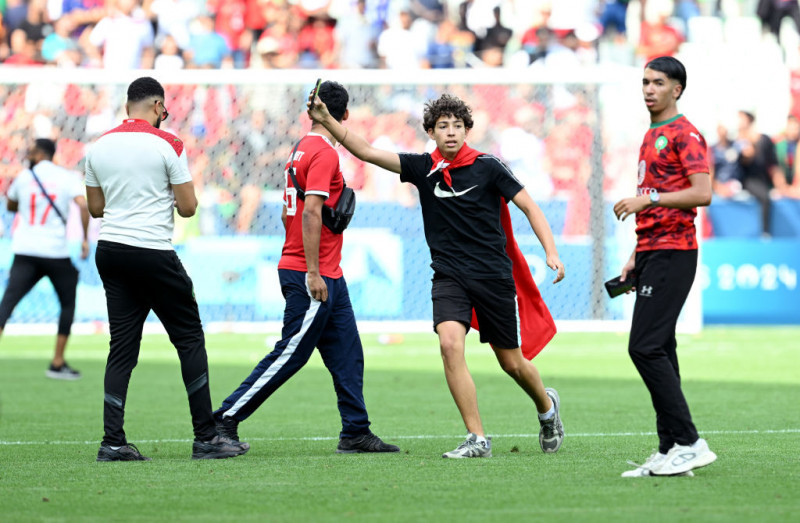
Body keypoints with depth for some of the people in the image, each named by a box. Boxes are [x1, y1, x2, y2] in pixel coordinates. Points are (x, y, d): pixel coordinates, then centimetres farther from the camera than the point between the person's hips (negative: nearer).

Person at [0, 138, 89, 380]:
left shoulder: (23, 177, 8)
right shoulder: (68, 178, 1)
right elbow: (83, 206, -14)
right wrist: (85, 239, -10)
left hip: (25, 253, 1)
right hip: (56, 251, -1)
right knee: (68, 303, 18)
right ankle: (57, 364, 15)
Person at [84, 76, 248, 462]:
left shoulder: (98, 147, 6)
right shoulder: (168, 145, -8)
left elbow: (96, 207, 14)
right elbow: (188, 207, -6)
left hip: (110, 251, 5)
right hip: (154, 253, -5)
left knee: (122, 346, 7)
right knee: (190, 339, 4)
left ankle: (113, 441, 0)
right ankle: (205, 437, 3)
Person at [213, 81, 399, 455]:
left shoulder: (302, 149, 14)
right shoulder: (324, 154, -15)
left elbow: (289, 212, 19)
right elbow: (311, 212, -21)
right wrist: (312, 273, -23)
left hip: (327, 276, 10)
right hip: (313, 275, -10)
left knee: (347, 354, 9)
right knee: (290, 355, -6)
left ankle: (356, 432, 10)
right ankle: (225, 420, -3)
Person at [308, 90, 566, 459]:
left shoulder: (488, 167, -4)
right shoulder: (424, 168, 2)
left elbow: (529, 207, -1)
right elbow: (366, 152, -1)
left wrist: (551, 252, -13)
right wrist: (326, 121, -11)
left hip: (494, 276, -2)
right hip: (449, 276, 2)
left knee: (512, 363, 7)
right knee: (450, 342, -23)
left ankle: (547, 407, 41)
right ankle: (477, 439, -18)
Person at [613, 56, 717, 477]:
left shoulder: (684, 134, -8)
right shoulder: (652, 136, 21)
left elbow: (702, 193, -20)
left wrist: (648, 199, -19)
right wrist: (636, 257, 23)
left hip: (673, 254, -10)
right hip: (652, 253, 10)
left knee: (645, 347, -16)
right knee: (658, 352, 7)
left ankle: (688, 443, -15)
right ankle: (671, 452, 8)